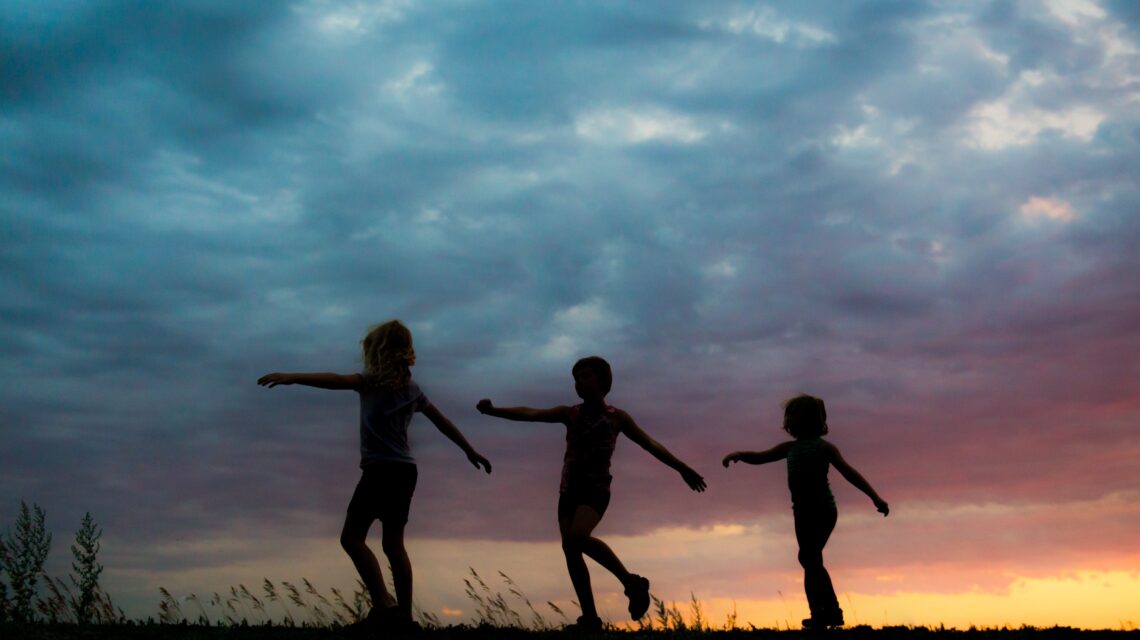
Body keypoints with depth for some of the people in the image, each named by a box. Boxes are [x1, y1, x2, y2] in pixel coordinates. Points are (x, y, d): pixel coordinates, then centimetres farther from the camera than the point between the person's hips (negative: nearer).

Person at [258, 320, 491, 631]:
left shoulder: (376, 379, -5)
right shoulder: (411, 386, 16)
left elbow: (338, 380, -23)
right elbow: (442, 421, 23)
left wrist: (292, 377, -30)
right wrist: (471, 452, 33)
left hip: (381, 469, -8)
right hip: (405, 471, 8)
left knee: (352, 537, -5)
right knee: (393, 543, 11)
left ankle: (383, 605, -15)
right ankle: (403, 615, 10)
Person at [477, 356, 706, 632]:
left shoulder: (616, 417, 3)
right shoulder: (569, 414, 9)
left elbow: (651, 444, 7)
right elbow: (529, 414, -2)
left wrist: (682, 468, 6)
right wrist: (493, 410, -17)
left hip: (596, 488, -5)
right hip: (569, 489, 5)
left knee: (578, 537, -29)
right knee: (570, 549, -4)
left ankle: (631, 582, -15)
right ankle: (590, 618, 4)